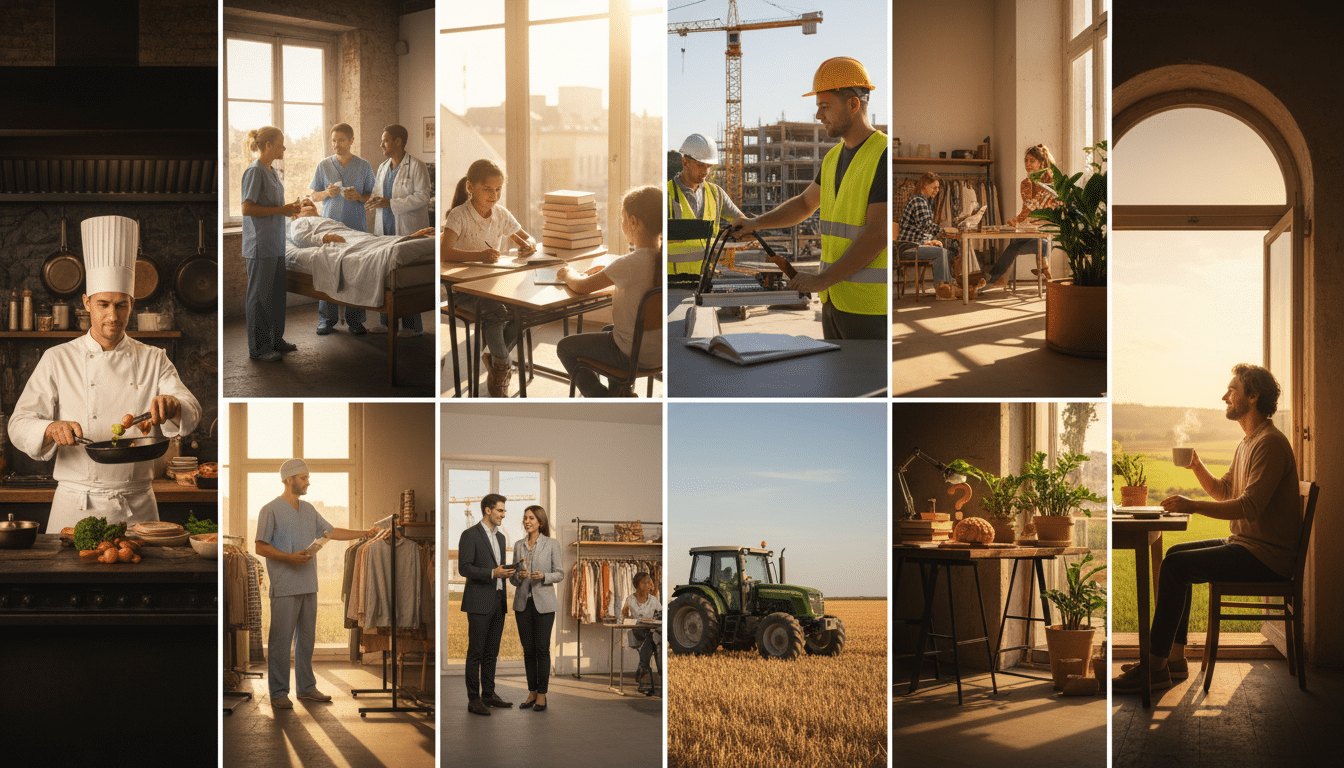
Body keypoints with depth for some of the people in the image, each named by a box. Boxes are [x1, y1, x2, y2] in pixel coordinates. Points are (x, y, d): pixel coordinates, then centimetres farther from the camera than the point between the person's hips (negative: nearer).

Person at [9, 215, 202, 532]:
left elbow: (191, 412, -5)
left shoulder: (154, 360, 7)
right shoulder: (57, 359, 4)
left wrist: (172, 405, -28)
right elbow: (20, 425, -2)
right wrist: (52, 429, -24)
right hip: (75, 506, -1)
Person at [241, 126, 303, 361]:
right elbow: (247, 209, -19)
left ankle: (275, 339, 25)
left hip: (275, 244, 9)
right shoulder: (254, 171, -14)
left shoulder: (271, 170, 14)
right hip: (260, 244, -9)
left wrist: (289, 207, 9)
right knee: (260, 295, -3)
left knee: (277, 292, 14)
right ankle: (258, 348, 3)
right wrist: (281, 210, -18)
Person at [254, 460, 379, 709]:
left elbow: (332, 532, 20)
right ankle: (278, 692, 1)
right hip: (284, 587, -7)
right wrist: (290, 557, -18)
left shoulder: (308, 510, 16)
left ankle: (306, 686, 20)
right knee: (281, 641, -4)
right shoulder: (271, 510, -6)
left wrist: (365, 533, 13)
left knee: (306, 639, 11)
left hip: (308, 586, 7)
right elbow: (261, 548, -8)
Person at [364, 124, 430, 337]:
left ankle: (413, 326, 2)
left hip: (408, 230, -7)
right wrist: (360, 198, -1)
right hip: (385, 229, 7)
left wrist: (389, 203, -19)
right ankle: (387, 321, 12)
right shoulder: (383, 167, 16)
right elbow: (376, 195, 20)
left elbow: (422, 197, -15)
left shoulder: (416, 167, -8)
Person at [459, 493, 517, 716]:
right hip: (479, 602, -8)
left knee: (491, 652, 12)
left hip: (498, 602, 8)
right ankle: (474, 699, -3)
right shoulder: (470, 535, -7)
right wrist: (492, 573, -20)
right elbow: (464, 568, -14)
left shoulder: (500, 537, 17)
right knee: (476, 653, -5)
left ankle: (488, 695, 19)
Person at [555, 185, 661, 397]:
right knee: (607, 330, 37)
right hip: (661, 350, 7)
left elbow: (581, 287, -16)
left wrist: (568, 274, 5)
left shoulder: (628, 264, -28)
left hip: (633, 354, -7)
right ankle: (623, 392, 37)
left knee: (565, 348, 13)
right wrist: (608, 271, 11)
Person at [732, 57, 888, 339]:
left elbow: (878, 234, -19)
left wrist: (824, 279, -17)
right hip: (834, 300, 9)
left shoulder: (884, 157, -14)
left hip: (871, 303, -9)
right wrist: (756, 223, 15)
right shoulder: (834, 157, 14)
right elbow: (805, 204, 30)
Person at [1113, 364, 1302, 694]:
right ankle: (1174, 659, 5)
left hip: (1265, 555, -10)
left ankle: (1155, 667, -14)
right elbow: (1223, 492, 25)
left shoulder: (1270, 443, -16)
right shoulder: (1248, 442, 18)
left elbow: (1249, 506, -25)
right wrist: (1197, 466, 9)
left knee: (1177, 565, -18)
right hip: (1244, 543, 10)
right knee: (1176, 555, 7)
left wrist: (1193, 506, -27)